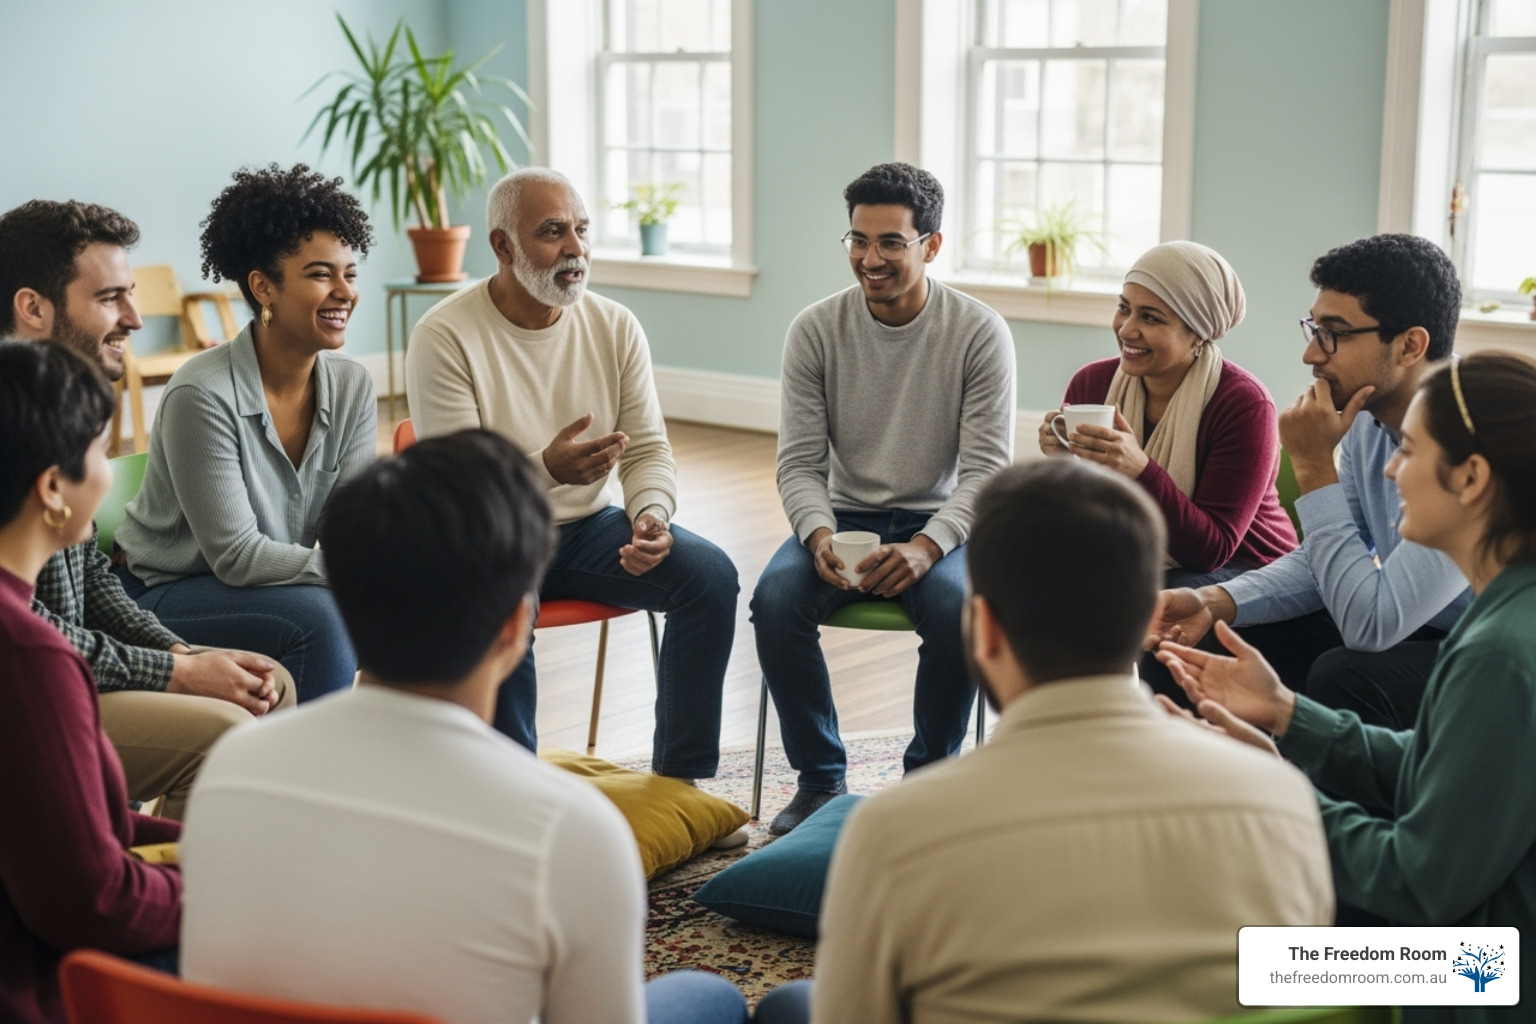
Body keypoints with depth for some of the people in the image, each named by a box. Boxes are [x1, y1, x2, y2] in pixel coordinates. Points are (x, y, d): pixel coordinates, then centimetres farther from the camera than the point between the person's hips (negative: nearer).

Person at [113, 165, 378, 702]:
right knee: (316, 619, -31)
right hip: (167, 594, -6)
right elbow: (236, 555, -23)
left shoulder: (352, 385, -2)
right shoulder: (203, 394, -22)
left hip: (290, 582, 6)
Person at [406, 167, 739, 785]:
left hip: (588, 527, 5)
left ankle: (678, 781, -7)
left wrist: (651, 515, -20)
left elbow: (648, 450, 3)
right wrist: (545, 469, -37)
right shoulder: (444, 337, -13)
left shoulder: (616, 327, 1)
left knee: (711, 575, -18)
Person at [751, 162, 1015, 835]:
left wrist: (925, 546, -29)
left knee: (959, 605, -33)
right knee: (776, 597, -28)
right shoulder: (815, 331, -3)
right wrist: (820, 537, -24)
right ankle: (820, 779, -9)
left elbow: (987, 470, -11)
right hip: (844, 517, 2)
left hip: (938, 523, -2)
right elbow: (799, 463, -2)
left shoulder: (980, 333, -8)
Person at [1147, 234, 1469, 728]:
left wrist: (1314, 467, -26)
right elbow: (1323, 561, 8)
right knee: (1195, 642, -2)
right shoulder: (1368, 416, -3)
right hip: (1397, 626, 7)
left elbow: (1372, 624, -30)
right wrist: (1214, 602, -10)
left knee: (1342, 677, -34)